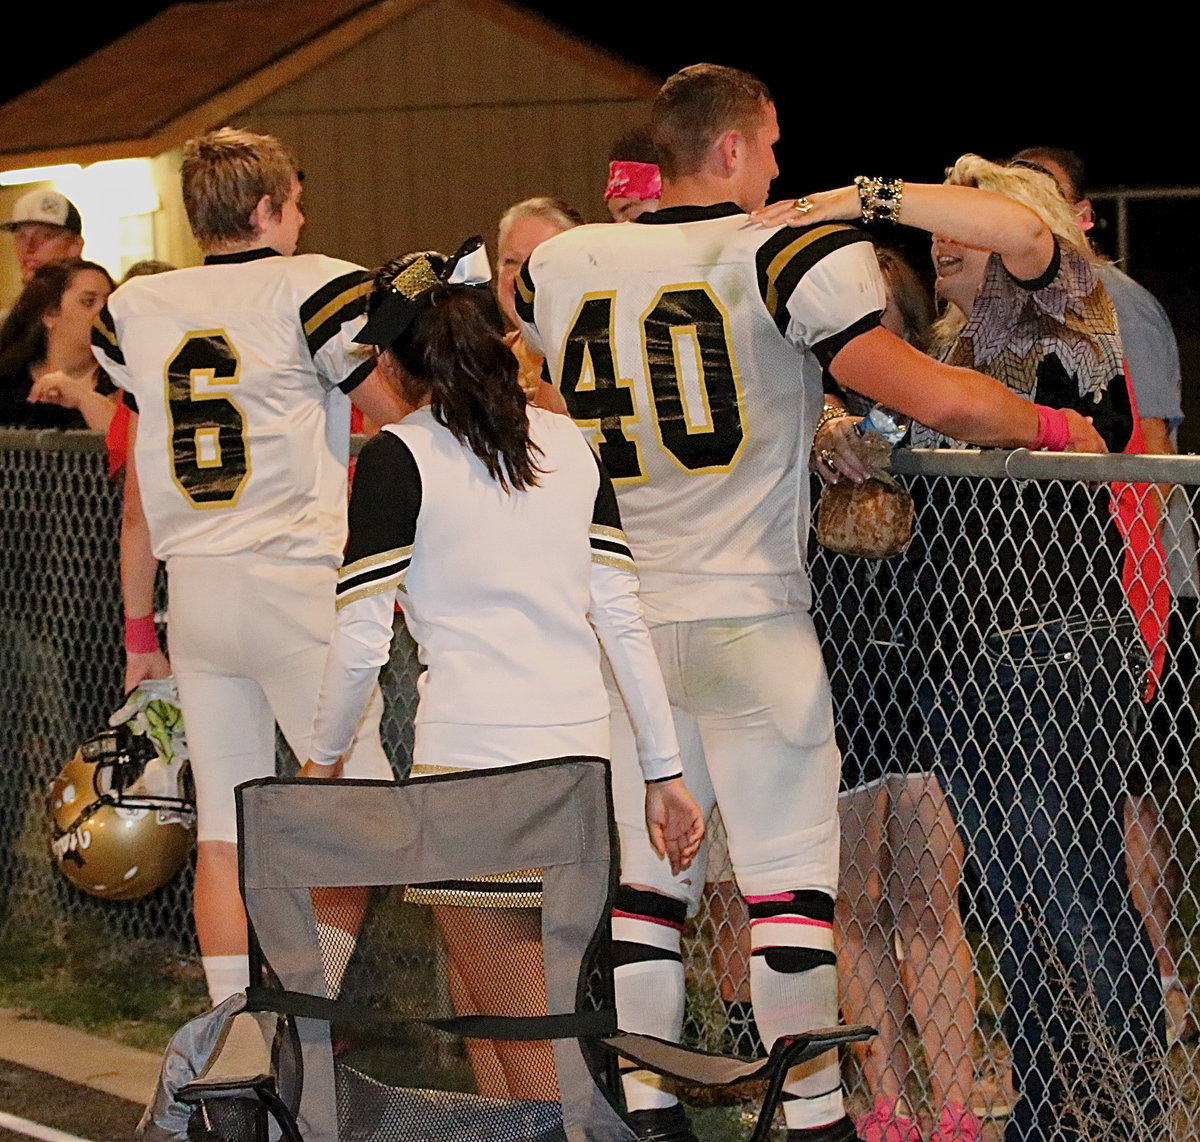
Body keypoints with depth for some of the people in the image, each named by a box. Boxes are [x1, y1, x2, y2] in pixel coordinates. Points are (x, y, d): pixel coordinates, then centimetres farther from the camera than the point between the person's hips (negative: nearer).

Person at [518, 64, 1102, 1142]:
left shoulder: (564, 266, 4)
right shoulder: (791, 256, -10)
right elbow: (936, 396, -15)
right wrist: (1053, 425, 2)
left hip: (621, 625, 5)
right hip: (749, 619, -5)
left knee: (646, 878, 11)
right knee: (791, 878, 1)